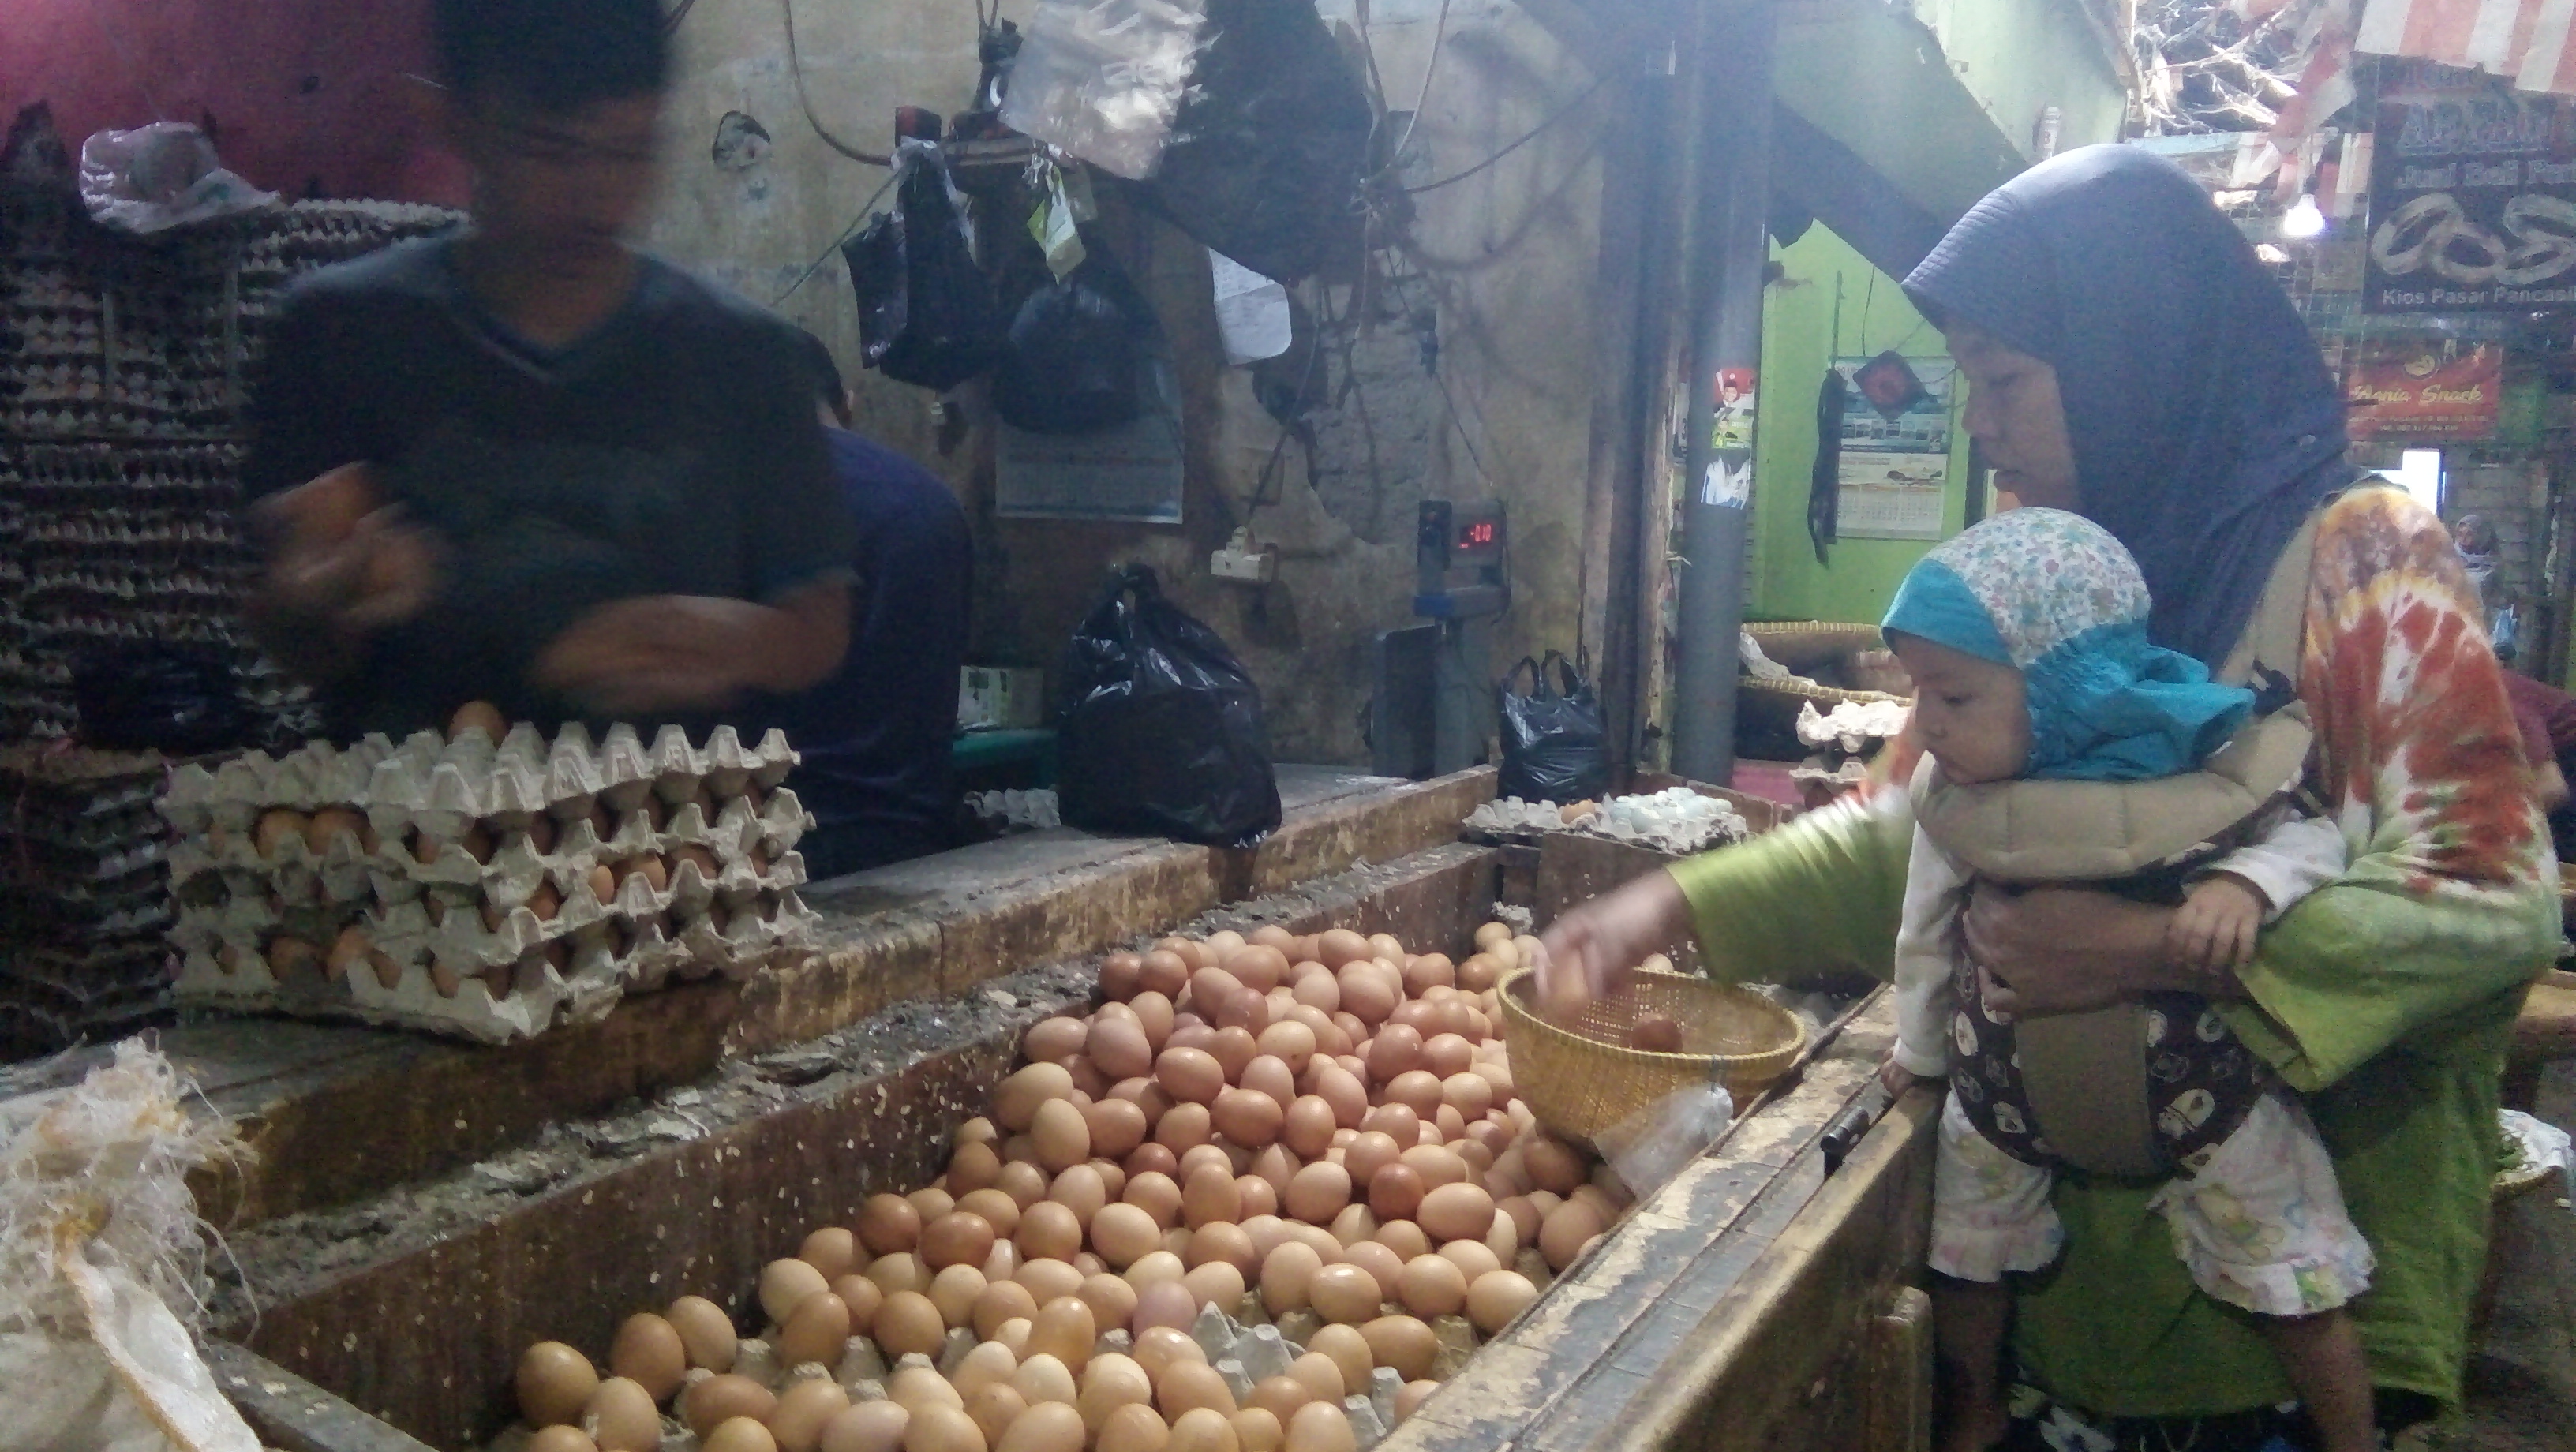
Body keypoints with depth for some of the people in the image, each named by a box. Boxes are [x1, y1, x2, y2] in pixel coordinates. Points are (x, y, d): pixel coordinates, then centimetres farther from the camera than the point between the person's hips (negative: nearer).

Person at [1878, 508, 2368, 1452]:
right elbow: (1928, 932, 1)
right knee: (1963, 1260, 19)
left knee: (2296, 1286, 11)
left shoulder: (2191, 762, -25)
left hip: (2198, 1078, -3)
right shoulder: (1947, 795, -14)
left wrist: (2244, 884, -33)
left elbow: (2310, 836, -11)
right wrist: (1919, 1047, 14)